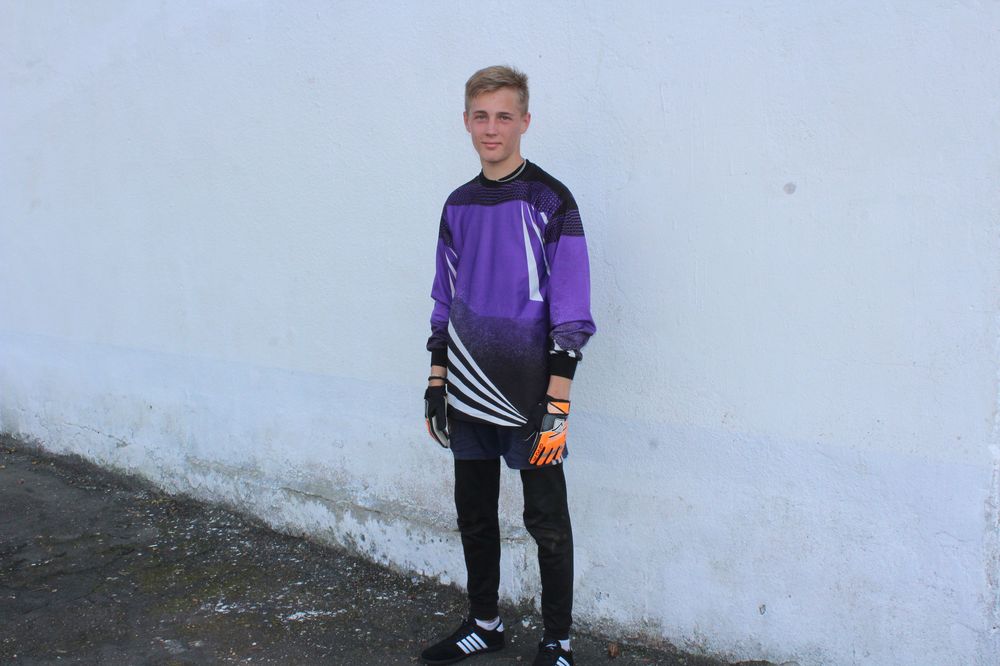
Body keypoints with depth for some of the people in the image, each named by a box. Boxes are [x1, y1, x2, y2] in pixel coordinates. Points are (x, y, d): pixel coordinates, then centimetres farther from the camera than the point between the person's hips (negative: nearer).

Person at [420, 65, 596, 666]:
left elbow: (571, 315, -12)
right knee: (474, 515, 16)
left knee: (547, 521, 5)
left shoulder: (550, 202, -9)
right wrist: (436, 385, 12)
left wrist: (558, 405, -16)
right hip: (468, 395, 6)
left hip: (528, 394, -6)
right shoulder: (459, 206, 9)